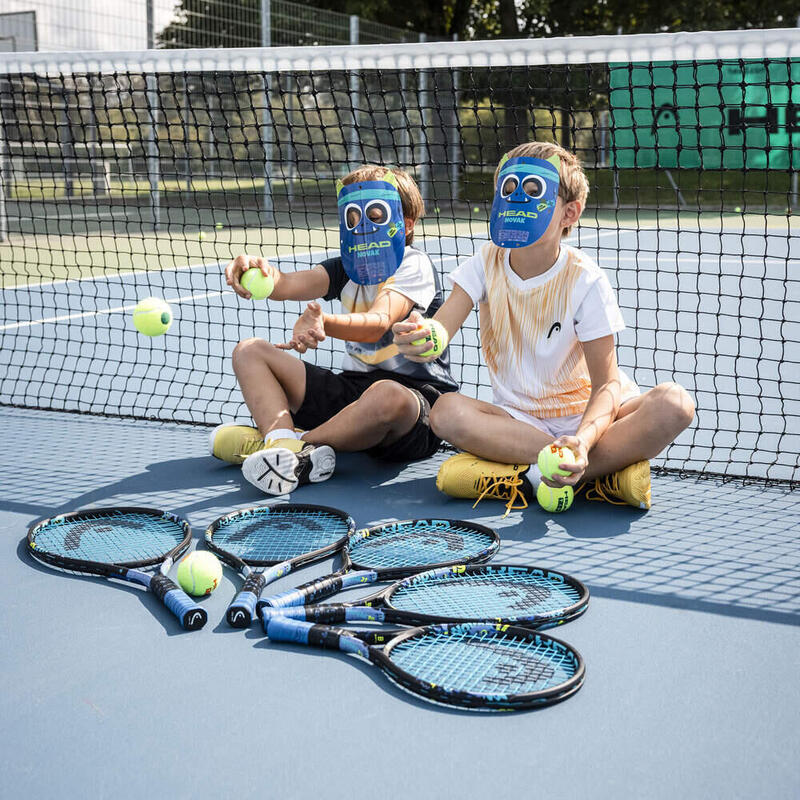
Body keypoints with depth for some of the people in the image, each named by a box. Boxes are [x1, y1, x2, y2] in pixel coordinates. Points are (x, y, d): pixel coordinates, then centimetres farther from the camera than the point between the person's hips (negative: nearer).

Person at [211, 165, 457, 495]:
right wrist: (260, 270, -32)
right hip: (353, 388, 7)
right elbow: (287, 285, -8)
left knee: (388, 395, -45)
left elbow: (376, 325, -26)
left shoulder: (414, 265, -7)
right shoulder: (346, 268, 12)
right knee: (250, 351, 3)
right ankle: (283, 438, -28)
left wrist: (322, 321, -46)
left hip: (416, 395, -7)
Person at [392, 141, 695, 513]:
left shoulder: (584, 280, -12)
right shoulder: (487, 263, -3)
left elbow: (606, 383, -16)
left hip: (583, 415, -2)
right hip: (517, 420, 2)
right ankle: (609, 465, -27)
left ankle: (531, 477, -29)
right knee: (446, 411, -29)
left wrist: (583, 440, -37)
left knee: (674, 403, -29)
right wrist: (416, 340, -43)